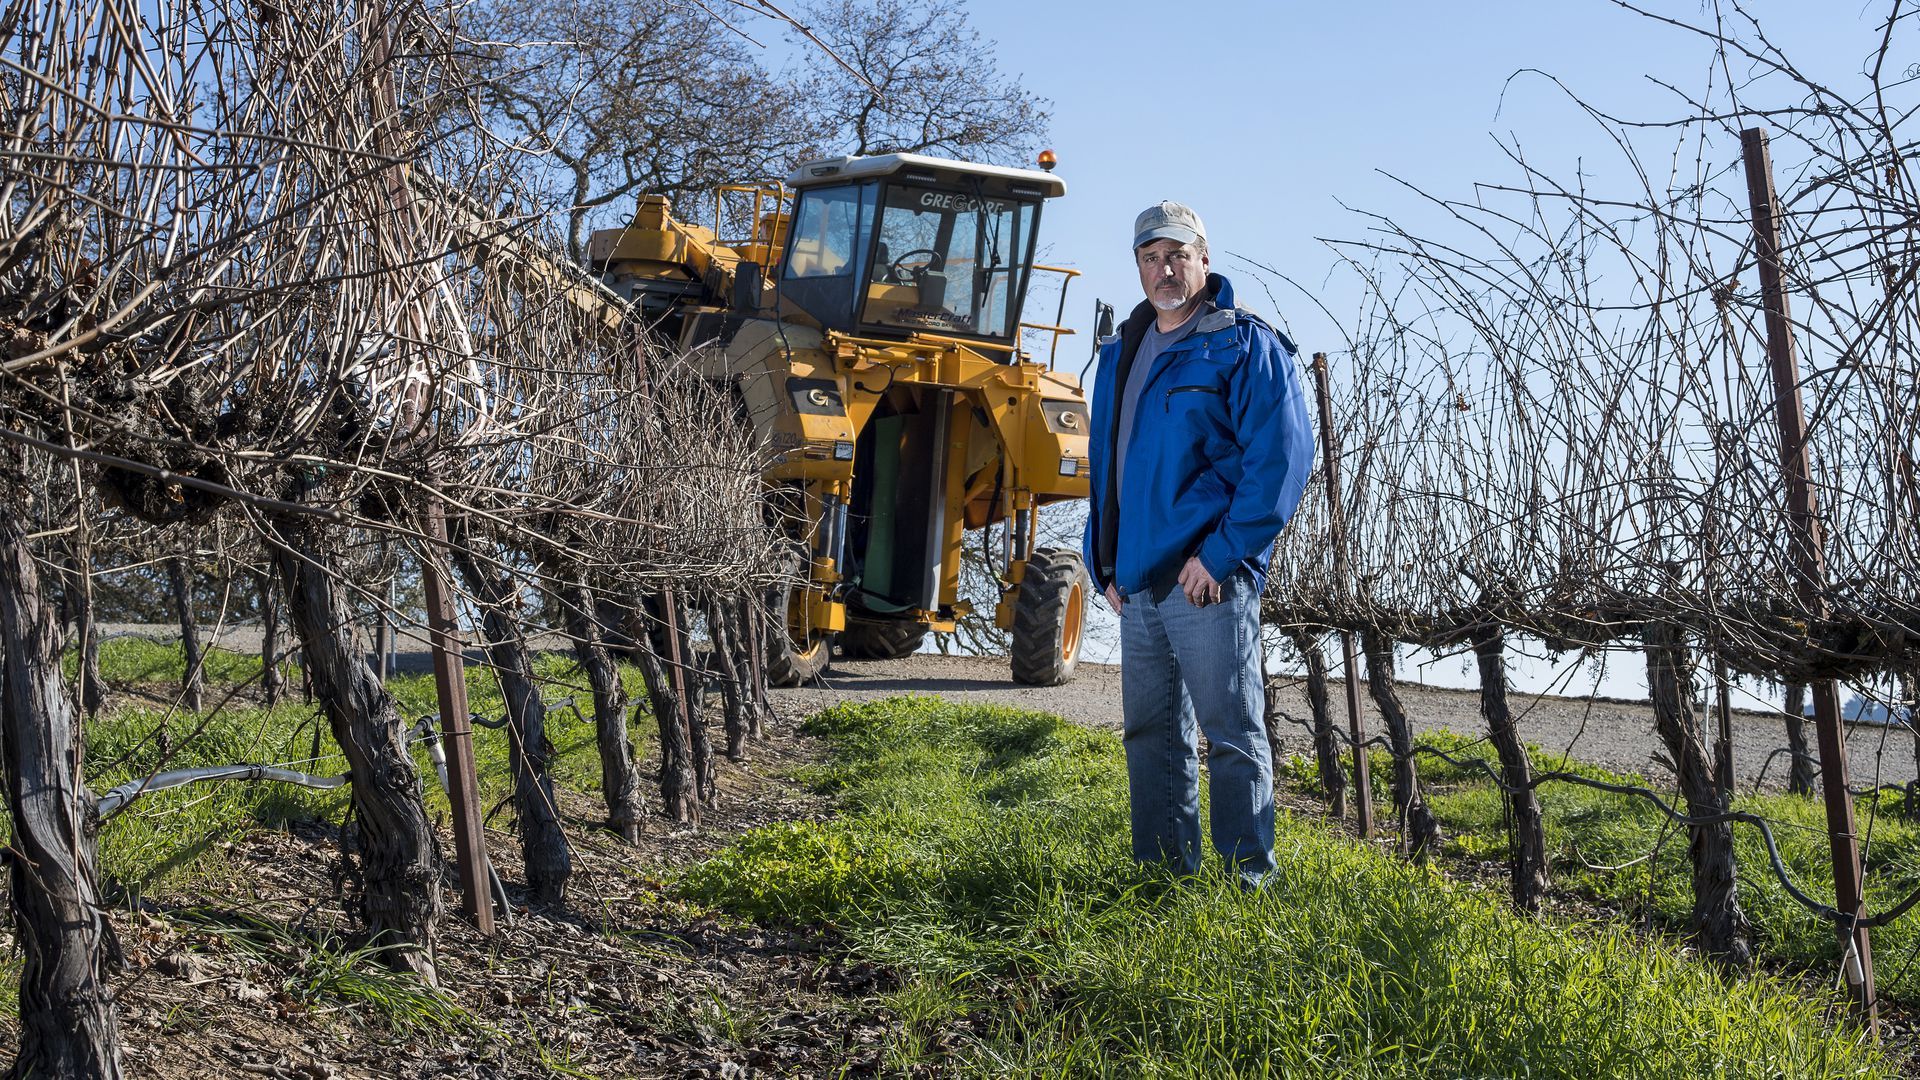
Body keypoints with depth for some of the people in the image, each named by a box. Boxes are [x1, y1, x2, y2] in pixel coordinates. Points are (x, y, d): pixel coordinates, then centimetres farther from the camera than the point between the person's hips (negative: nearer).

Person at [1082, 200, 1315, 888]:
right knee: (1151, 732, 14)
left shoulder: (1243, 346, -5)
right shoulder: (1121, 354, 17)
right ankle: (1163, 871, 24)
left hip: (1208, 579, -7)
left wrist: (1222, 553, -17)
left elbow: (1282, 457, -14)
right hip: (1138, 581, 8)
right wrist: (1106, 562, 15)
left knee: (1232, 733, -3)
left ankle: (1248, 877, 5)